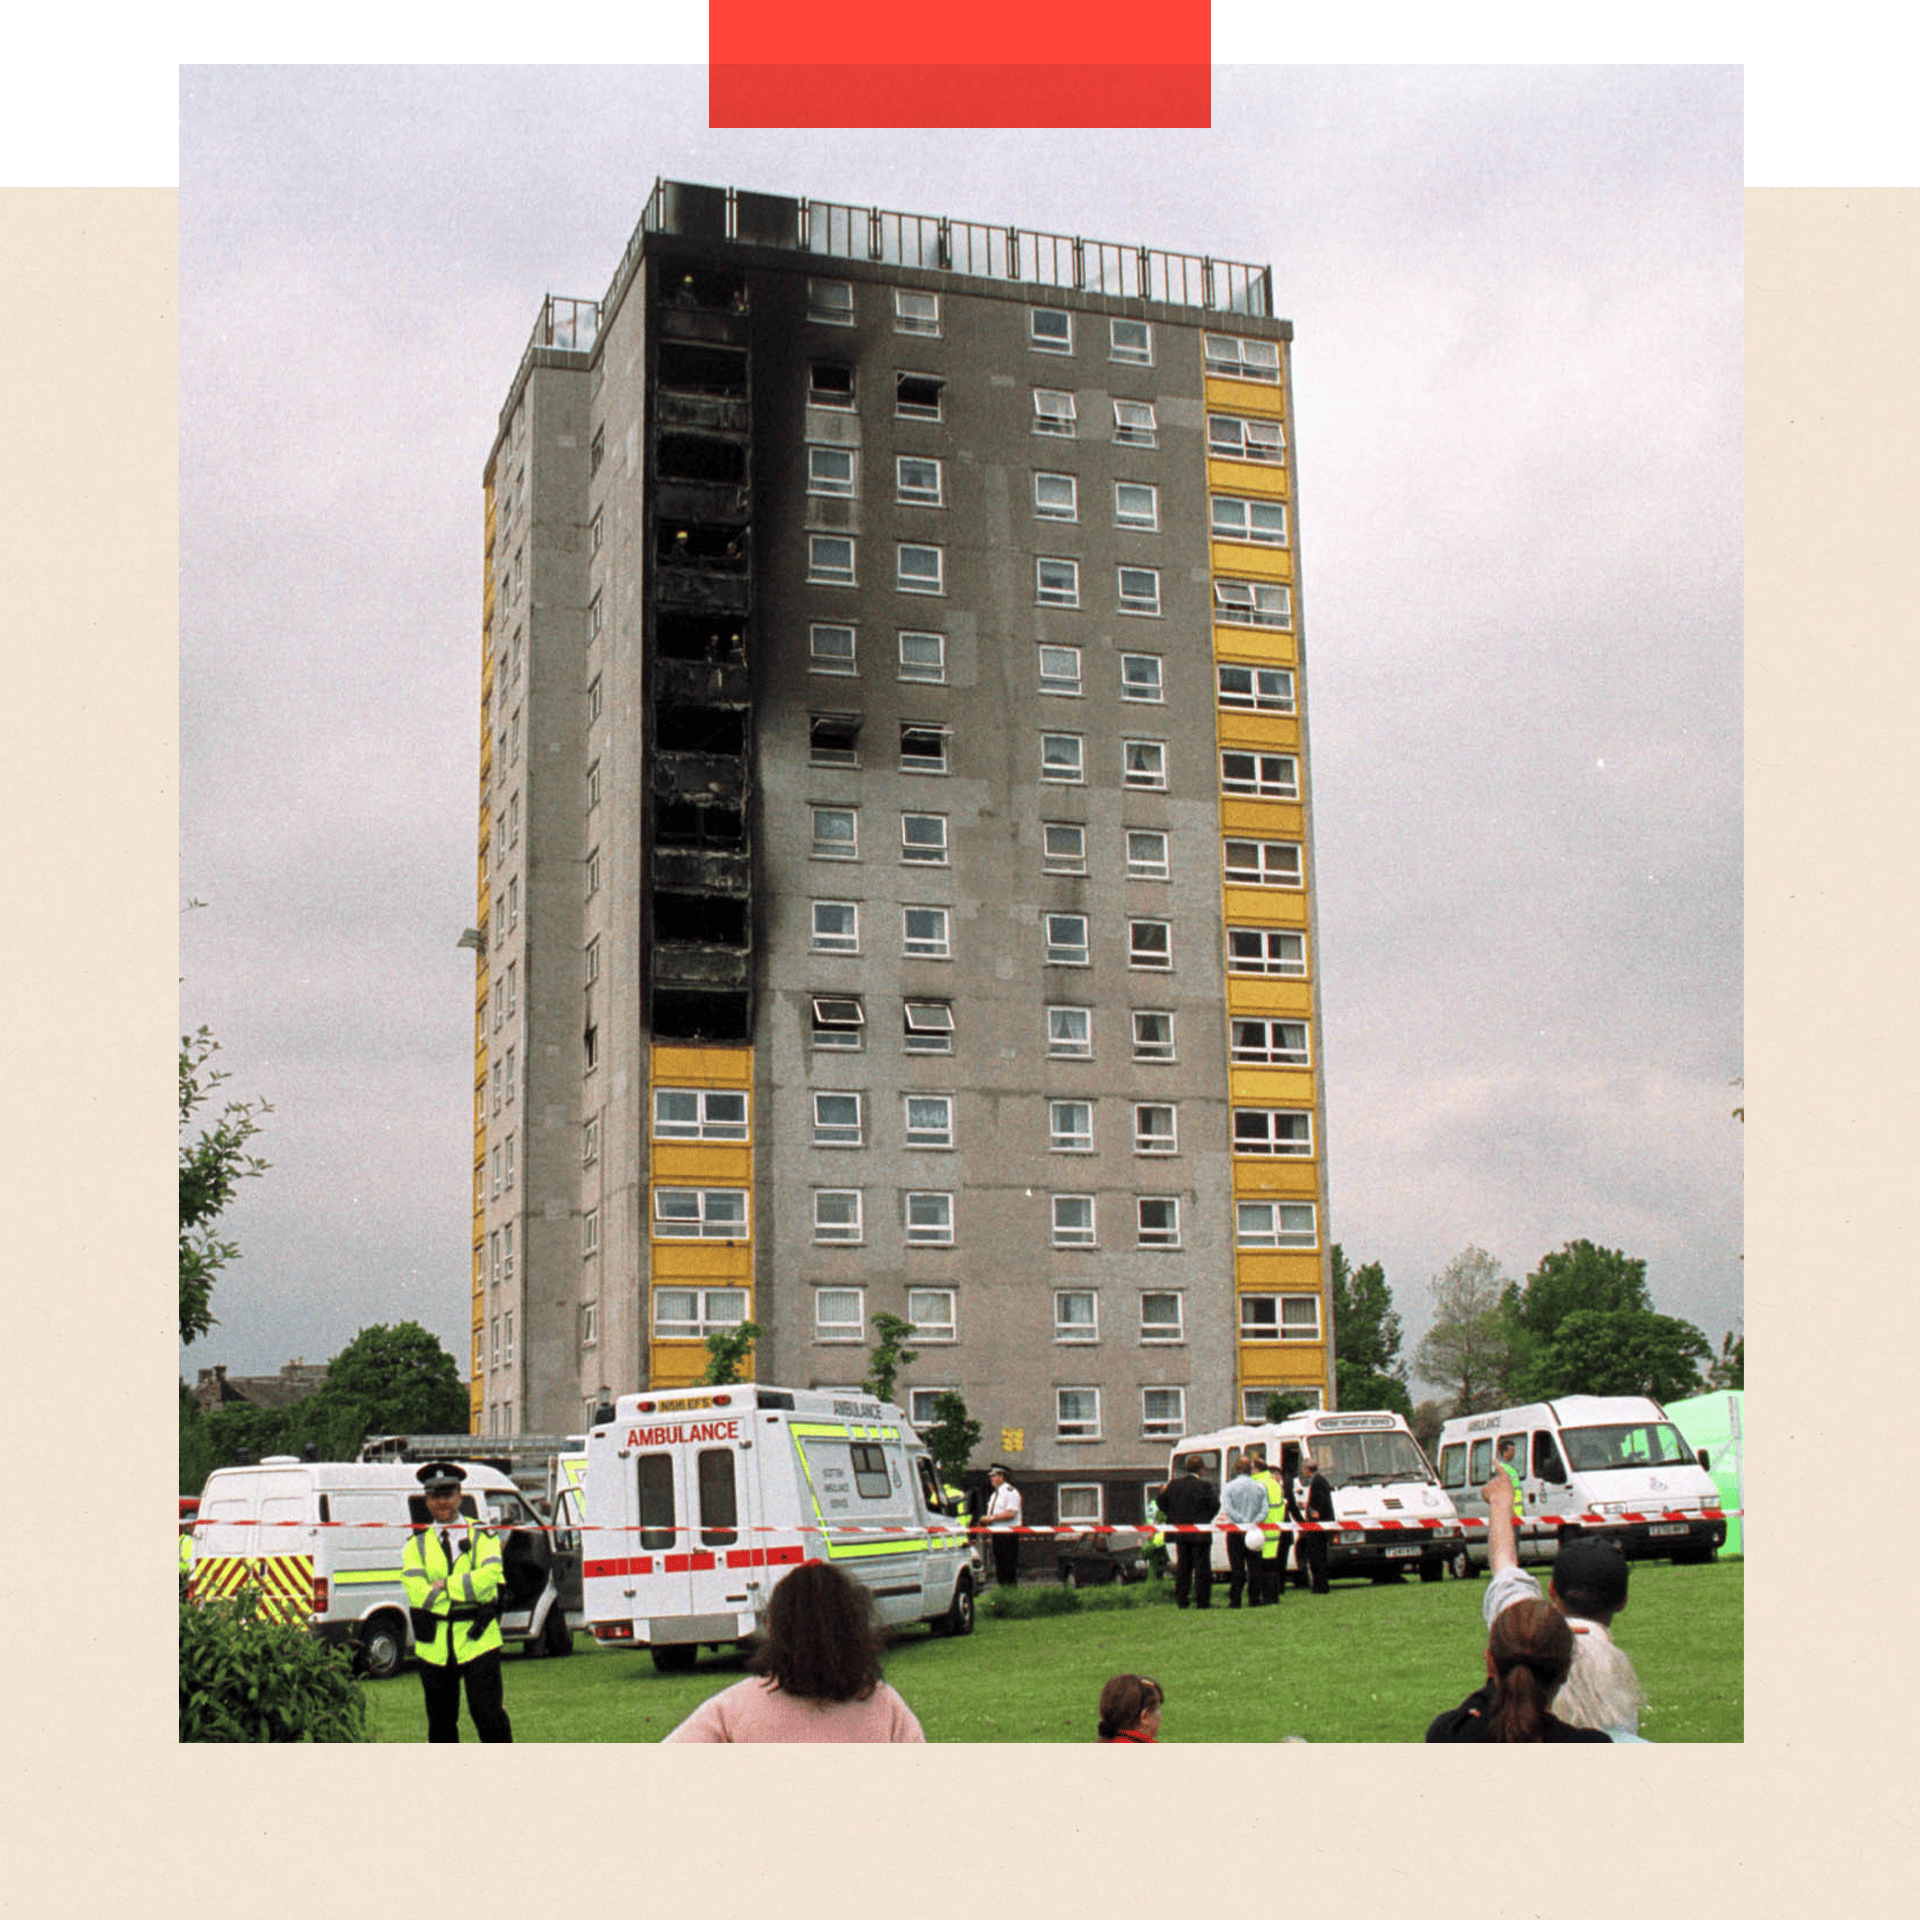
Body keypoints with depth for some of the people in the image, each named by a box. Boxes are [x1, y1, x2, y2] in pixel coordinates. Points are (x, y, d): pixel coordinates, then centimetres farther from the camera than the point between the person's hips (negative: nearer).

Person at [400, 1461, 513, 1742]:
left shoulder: (481, 1536, 6)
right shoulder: (416, 1543, 8)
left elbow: (489, 1577, -12)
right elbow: (417, 1592, -7)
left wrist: (444, 1585, -13)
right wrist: (466, 1590, -11)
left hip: (478, 1642, -2)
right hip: (434, 1645, 2)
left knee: (487, 1713, -6)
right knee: (441, 1719, 8)